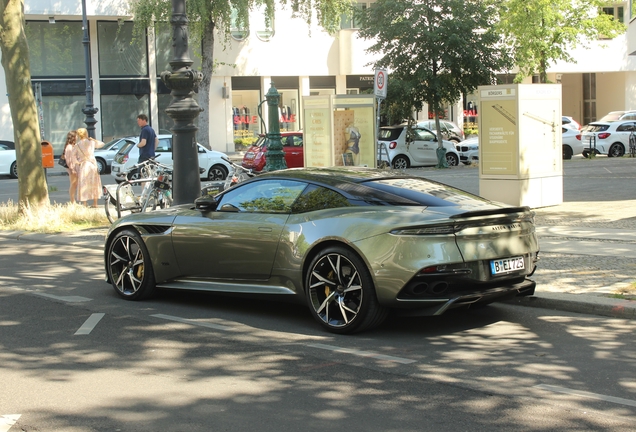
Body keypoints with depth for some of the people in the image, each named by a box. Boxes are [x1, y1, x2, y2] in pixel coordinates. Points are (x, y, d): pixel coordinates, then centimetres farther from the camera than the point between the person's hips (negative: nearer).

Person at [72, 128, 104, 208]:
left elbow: (73, 155, -12)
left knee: (84, 185, 3)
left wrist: (76, 163, -3)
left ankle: (85, 203, 1)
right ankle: (95, 203, 16)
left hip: (82, 165, -1)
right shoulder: (92, 142, -1)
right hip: (92, 165, 1)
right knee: (94, 184, 12)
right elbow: (102, 144, 14)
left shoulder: (77, 145, -5)